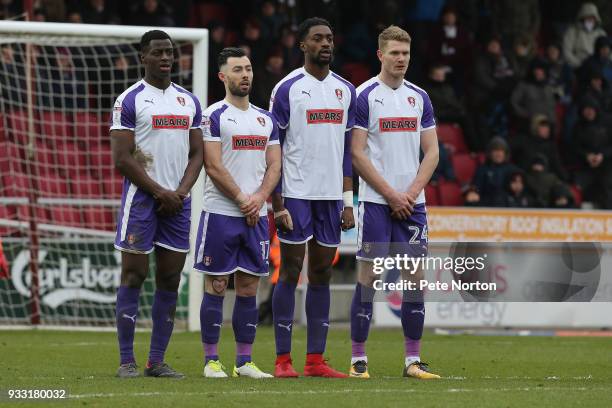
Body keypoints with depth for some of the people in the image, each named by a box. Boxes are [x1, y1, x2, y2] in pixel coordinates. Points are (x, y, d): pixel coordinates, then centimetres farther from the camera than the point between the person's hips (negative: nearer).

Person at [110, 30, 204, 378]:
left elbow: (197, 154, 13)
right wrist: (160, 192, -11)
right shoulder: (130, 100, -3)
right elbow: (122, 159, -8)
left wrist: (182, 191, -5)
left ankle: (158, 361, 8)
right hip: (142, 197, -5)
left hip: (178, 201, 5)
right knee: (134, 275, -6)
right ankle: (127, 360, -3)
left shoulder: (189, 101, 14)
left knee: (170, 280, 3)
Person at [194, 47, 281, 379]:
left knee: (249, 287, 6)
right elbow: (214, 167, -10)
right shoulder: (214, 116, -4)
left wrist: (260, 196, -7)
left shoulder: (265, 119, 15)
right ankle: (211, 361, 2)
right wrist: (242, 199, -12)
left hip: (256, 214, 5)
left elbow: (274, 165, 10)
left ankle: (244, 361, 10)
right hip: (221, 214, -5)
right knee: (216, 286, -2)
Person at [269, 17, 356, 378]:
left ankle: (316, 360, 9)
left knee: (322, 274, 6)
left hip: (331, 195, 5)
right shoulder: (288, 89, -4)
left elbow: (348, 151, 14)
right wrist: (277, 204, -9)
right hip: (297, 194, -5)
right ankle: (283, 360, 0)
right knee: (291, 272, -3)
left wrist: (348, 201, 8)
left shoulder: (346, 90, 11)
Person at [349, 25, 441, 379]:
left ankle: (413, 360, 7)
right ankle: (358, 360, 1)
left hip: (411, 202, 5)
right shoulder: (364, 96, -4)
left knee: (416, 277, 2)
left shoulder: (420, 98, 11)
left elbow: (432, 152, 10)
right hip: (376, 202, -5)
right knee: (368, 277, -4)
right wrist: (392, 195, -11)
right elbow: (358, 154, -8)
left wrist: (411, 193, -4)